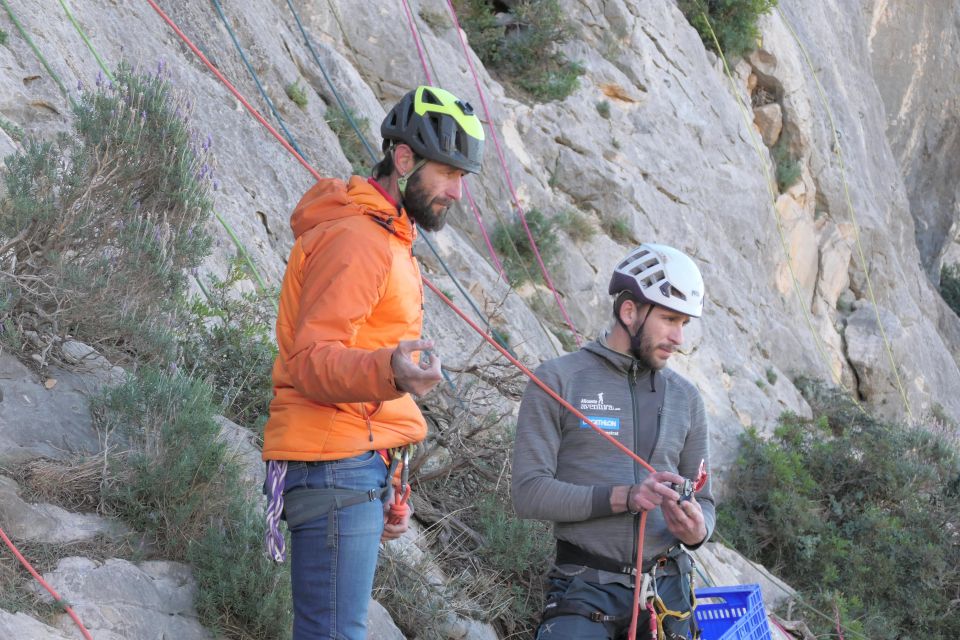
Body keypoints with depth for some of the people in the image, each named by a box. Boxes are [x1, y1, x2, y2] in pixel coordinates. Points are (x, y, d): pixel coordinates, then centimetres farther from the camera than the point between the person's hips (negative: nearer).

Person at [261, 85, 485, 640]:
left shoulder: (387, 241, 23)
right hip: (336, 468, -10)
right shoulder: (354, 239, -11)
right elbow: (310, 363, -21)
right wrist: (390, 372, -41)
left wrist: (387, 490, 29)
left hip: (357, 469, 10)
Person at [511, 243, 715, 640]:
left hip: (667, 590, 4)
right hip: (586, 589, -4)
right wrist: (622, 498, -21)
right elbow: (529, 492, -9)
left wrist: (698, 530, -10)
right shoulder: (557, 382, -1)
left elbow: (703, 502, 15)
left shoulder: (685, 398, 12)